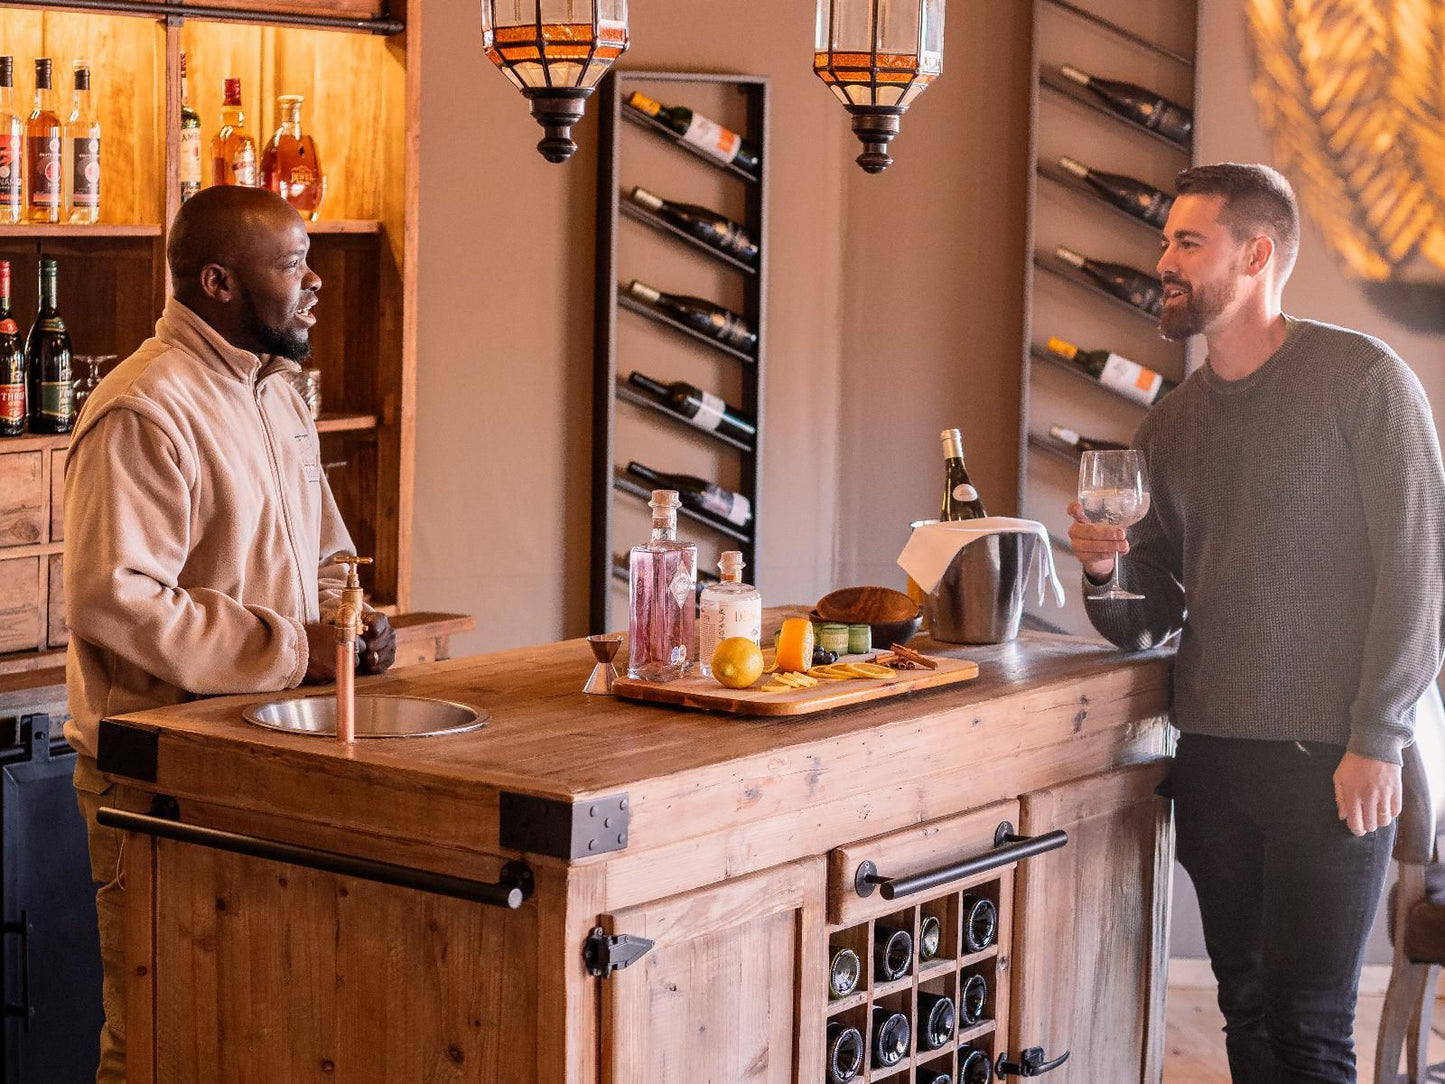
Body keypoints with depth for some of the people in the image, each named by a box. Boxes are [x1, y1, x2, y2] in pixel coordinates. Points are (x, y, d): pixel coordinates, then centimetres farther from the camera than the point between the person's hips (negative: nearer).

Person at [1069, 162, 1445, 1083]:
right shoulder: (1169, 425, 13)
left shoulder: (1362, 379, -5)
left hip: (1331, 762, -6)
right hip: (1212, 757, 6)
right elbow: (1150, 619, 16)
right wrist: (1106, 570, -6)